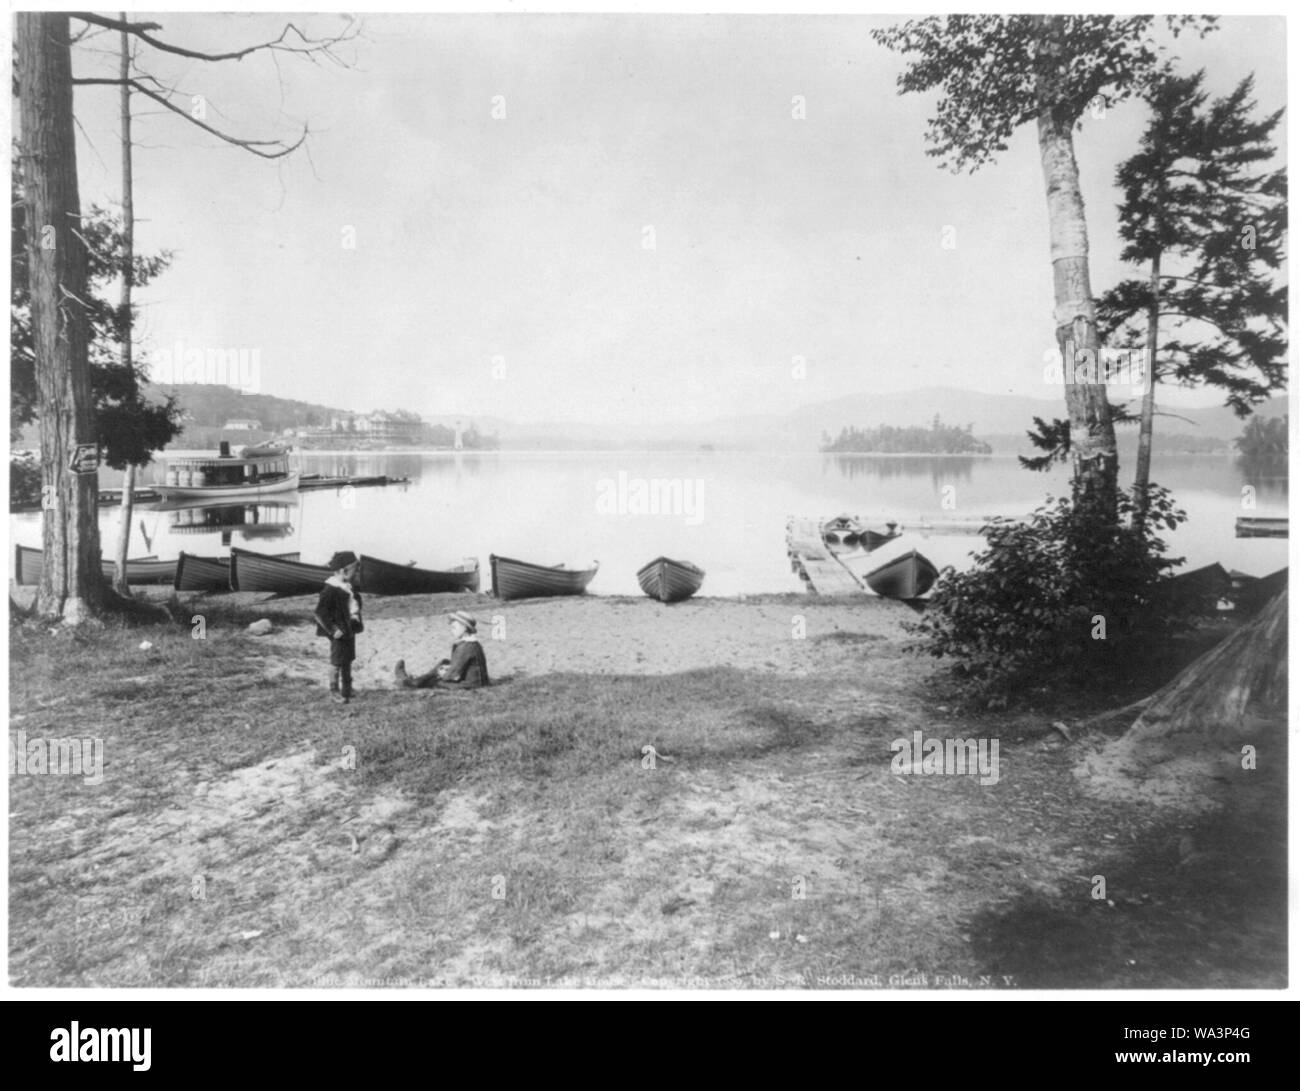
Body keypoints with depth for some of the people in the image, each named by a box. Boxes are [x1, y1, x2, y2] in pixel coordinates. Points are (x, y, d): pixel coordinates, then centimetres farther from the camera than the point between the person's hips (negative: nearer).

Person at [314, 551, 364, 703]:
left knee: (348, 659, 16)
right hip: (339, 632, -8)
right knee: (337, 661, 1)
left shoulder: (350, 587, 7)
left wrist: (357, 622, 13)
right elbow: (320, 612, -21)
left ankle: (347, 690, 28)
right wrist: (333, 629, -20)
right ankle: (334, 691, 13)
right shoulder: (331, 590, -20)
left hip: (350, 629, 8)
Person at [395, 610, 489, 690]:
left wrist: (444, 675, -3)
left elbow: (455, 675, -22)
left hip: (469, 685, -9)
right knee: (444, 663, 15)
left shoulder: (466, 647, -23)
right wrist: (449, 668, -4)